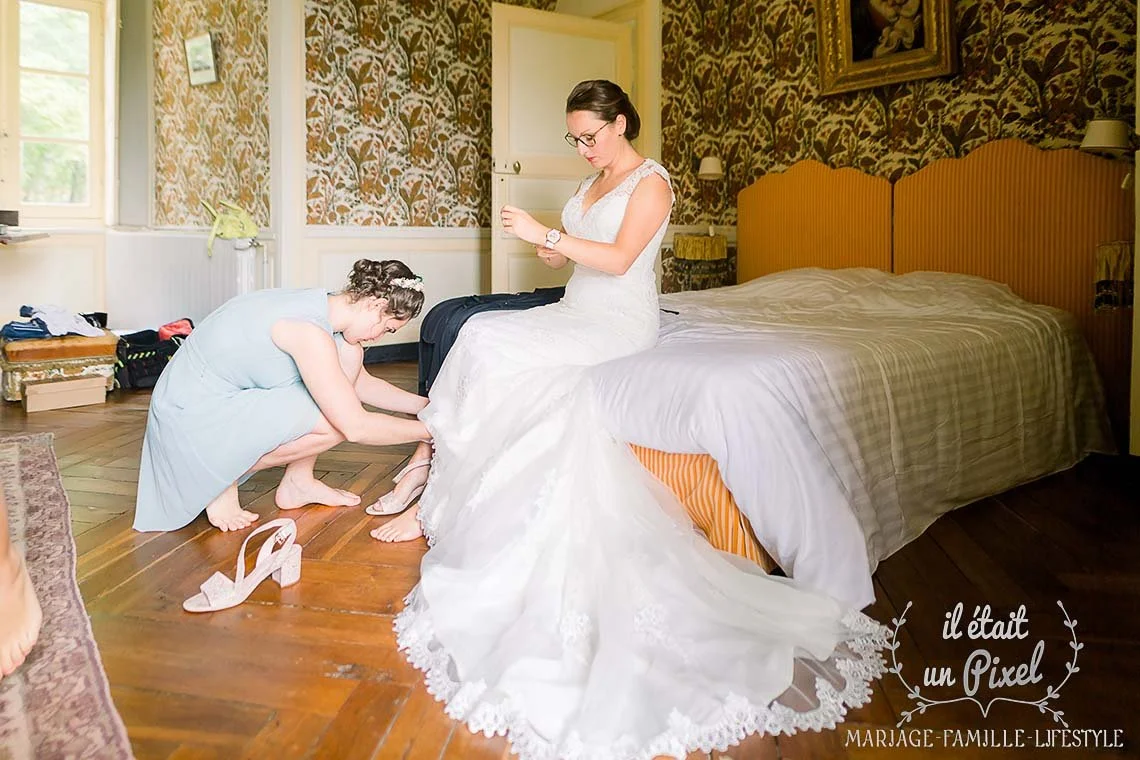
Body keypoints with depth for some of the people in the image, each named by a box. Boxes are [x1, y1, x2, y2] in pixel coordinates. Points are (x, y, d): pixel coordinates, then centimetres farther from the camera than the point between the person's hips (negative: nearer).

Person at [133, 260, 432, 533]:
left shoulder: (323, 308, 1)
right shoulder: (309, 331, -28)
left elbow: (363, 384, 15)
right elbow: (356, 427, -26)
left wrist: (426, 405, 12)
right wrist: (426, 430, -15)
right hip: (193, 419, -9)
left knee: (348, 354, -1)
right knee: (338, 422, -22)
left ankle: (298, 482, 6)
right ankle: (223, 479, -2)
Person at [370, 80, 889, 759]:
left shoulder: (652, 181, -5)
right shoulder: (595, 181, 21)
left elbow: (619, 259, -17)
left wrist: (548, 235, -21)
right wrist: (555, 250, 1)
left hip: (620, 322, -8)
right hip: (579, 313, 8)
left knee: (488, 343, -24)